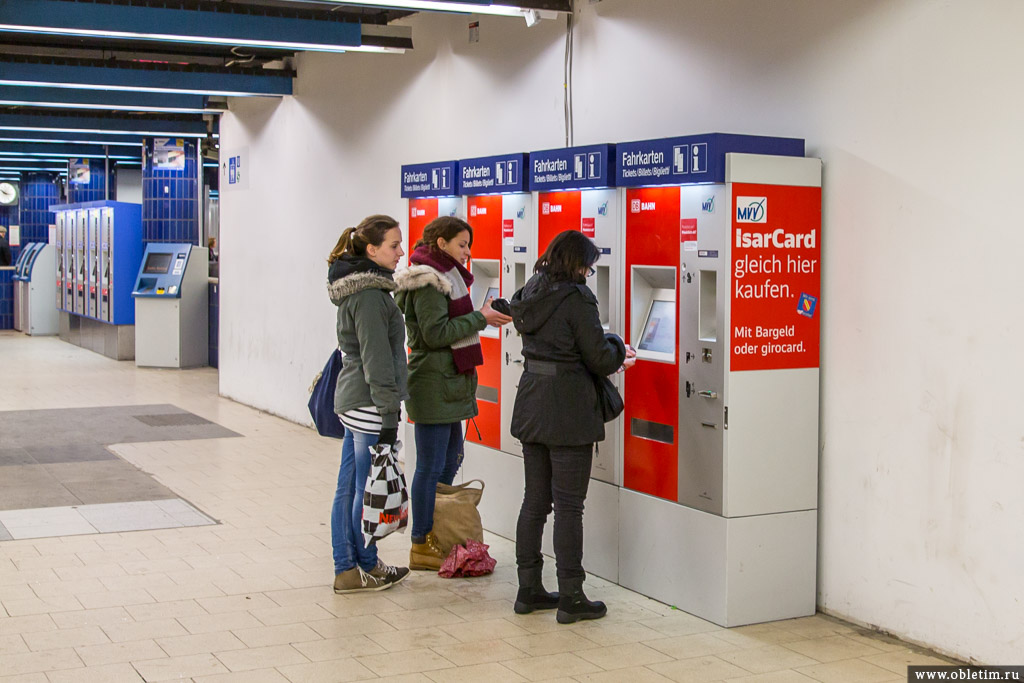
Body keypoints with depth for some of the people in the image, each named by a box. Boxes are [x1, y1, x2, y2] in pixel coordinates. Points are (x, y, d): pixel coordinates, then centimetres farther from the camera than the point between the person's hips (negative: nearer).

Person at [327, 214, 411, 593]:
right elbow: (376, 359, -19)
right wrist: (388, 414, -18)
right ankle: (364, 568, 12)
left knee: (349, 487, 13)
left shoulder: (361, 287, 14)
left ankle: (346, 568, 21)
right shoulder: (369, 294, -17)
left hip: (352, 400, 10)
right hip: (369, 404, -10)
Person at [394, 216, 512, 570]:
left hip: (448, 382, 11)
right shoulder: (428, 282, -15)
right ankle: (421, 547, 5)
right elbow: (436, 334, -20)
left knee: (450, 460, 16)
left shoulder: (445, 276, 17)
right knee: (432, 467, -3)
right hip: (434, 384, -11)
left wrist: (483, 315, 9)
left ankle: (436, 537, 26)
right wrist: (480, 318, -17)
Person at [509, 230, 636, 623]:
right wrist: (621, 352, 9)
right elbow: (599, 358, -14)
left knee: (535, 500, 13)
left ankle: (529, 590, 19)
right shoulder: (576, 299, -14)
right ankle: (571, 598, 3)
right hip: (568, 413, -7)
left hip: (531, 409, 8)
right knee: (569, 505, -2)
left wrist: (611, 358, 18)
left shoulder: (530, 295, 10)